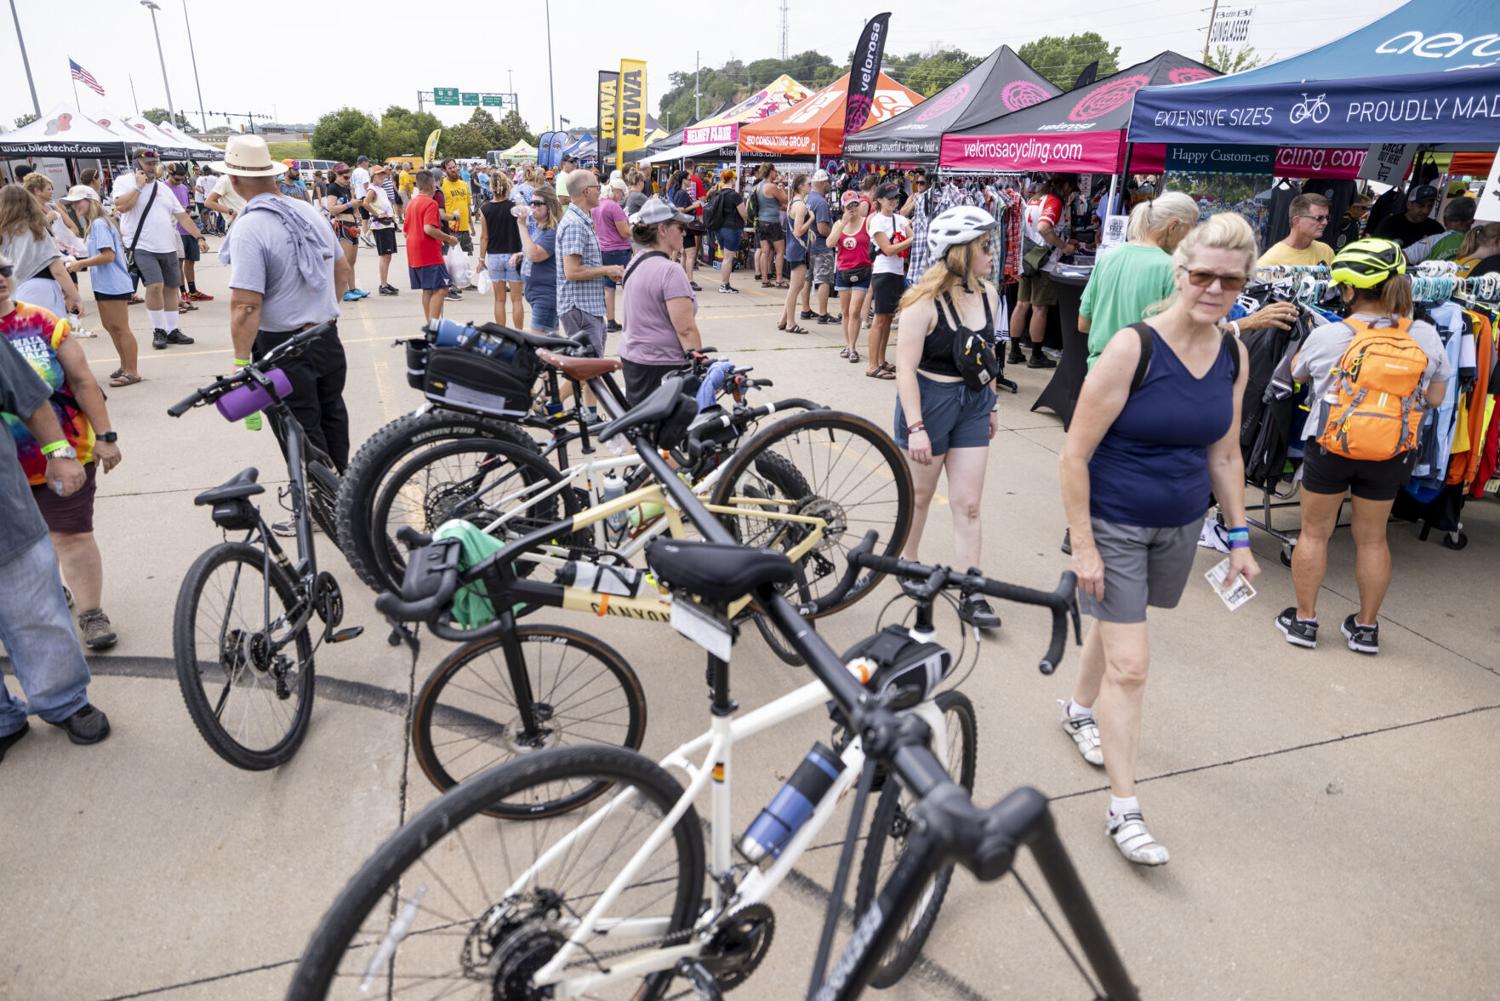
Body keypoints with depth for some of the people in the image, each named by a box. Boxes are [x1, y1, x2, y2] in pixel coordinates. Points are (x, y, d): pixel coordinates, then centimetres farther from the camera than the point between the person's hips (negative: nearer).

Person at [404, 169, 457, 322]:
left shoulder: (412, 203, 16)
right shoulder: (430, 203, -11)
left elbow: (406, 231, 21)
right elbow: (429, 229, -23)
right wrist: (449, 238, -14)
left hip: (414, 255, 9)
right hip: (430, 254, -9)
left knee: (427, 290, 12)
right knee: (441, 289, -10)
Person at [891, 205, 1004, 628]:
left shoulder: (988, 294, 1)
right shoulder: (925, 302, -18)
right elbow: (905, 367, -20)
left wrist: (991, 404, 18)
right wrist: (915, 427, -24)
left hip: (973, 403, 5)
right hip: (929, 400, -5)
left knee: (968, 504, 4)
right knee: (920, 494, 12)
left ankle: (972, 595, 9)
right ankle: (908, 562, 37)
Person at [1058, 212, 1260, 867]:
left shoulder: (1234, 356, -1)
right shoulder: (1132, 348, -20)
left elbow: (1224, 455, 10)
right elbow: (1075, 454, -18)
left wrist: (1238, 536, 10)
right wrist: (1083, 545, -18)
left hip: (1181, 526, 6)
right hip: (1114, 525, -5)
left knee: (1116, 624, 21)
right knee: (1129, 665, -4)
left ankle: (1079, 711, 49)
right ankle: (1124, 809, 8)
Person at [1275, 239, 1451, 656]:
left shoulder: (1326, 336, -14)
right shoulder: (1427, 336, -7)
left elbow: (1297, 373, 7)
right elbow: (1435, 398, 1)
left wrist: (1307, 337, 23)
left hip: (1329, 448, -3)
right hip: (1392, 455, 3)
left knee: (1314, 532, 13)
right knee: (1372, 538, 16)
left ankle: (1303, 619, 20)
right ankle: (1366, 626, 27)